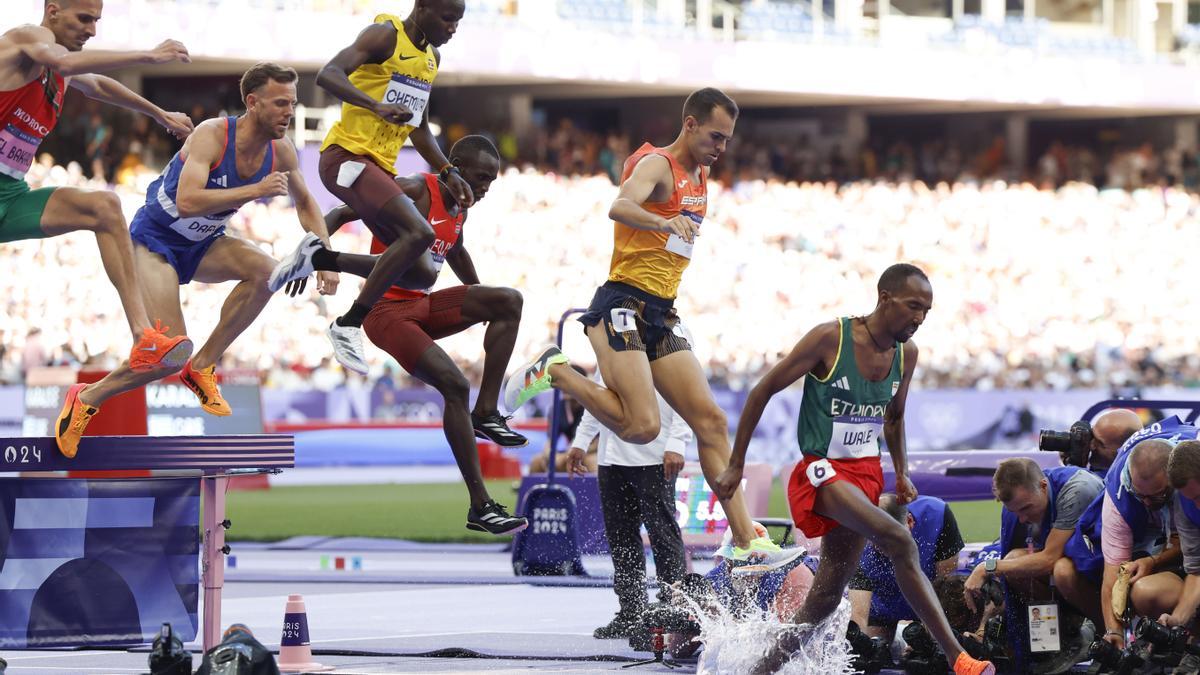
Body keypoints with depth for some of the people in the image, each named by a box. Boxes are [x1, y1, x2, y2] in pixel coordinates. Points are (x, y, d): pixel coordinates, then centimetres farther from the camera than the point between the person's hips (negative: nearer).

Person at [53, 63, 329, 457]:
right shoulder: (212, 135, -28)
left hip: (201, 245, 6)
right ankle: (86, 399, 6)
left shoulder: (281, 153, -8)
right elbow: (187, 202, -41)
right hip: (155, 240, -6)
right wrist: (256, 191, -42)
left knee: (264, 271, -24)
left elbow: (305, 203, 12)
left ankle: (202, 368, -8)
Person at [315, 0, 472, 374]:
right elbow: (328, 75, -24)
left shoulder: (432, 58, 17)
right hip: (348, 156, -9)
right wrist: (379, 107, -37)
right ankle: (348, 325, -20)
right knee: (419, 233, -25)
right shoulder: (385, 36, -9)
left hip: (381, 166, 9)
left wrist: (447, 171, 15)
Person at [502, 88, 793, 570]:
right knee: (642, 426, -21)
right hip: (623, 307, -9)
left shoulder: (700, 177, 17)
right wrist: (668, 222, -49)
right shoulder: (657, 165, -12)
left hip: (661, 317, 9)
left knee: (712, 422, 0)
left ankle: (745, 543, -2)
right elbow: (620, 207, -33)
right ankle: (554, 372, 0)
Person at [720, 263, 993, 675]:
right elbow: (762, 393, -8)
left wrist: (901, 473, 13)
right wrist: (735, 466, -6)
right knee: (900, 542, -28)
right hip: (821, 471, -7)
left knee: (826, 599, 8)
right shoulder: (830, 339, -15)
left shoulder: (906, 354, 4)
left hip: (866, 473, 8)